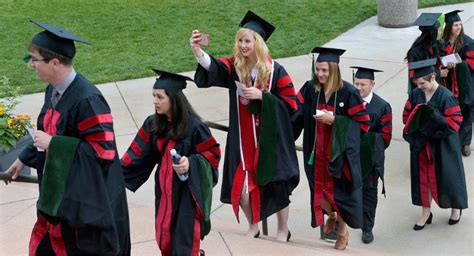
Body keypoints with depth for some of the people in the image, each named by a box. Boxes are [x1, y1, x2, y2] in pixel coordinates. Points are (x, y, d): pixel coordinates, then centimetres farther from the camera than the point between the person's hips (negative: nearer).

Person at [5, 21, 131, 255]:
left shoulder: (87, 100, -28)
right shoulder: (54, 90, 0)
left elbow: (103, 150, -28)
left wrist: (52, 144, -24)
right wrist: (24, 159, 24)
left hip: (87, 199, -8)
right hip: (60, 191, 8)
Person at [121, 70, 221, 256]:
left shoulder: (194, 126, -20)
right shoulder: (152, 124, -3)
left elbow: (212, 153, -12)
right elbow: (138, 153, 2)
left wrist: (190, 163, -28)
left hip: (188, 189, -6)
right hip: (164, 188, 6)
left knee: (184, 241, 0)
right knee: (165, 235, 16)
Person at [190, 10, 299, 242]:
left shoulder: (275, 70, -10)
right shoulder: (234, 67, -3)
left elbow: (291, 104, -9)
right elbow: (213, 68, -25)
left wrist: (261, 95, -21)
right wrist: (196, 50, -44)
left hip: (270, 140, -2)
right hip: (243, 142, 3)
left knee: (276, 186, 9)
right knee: (242, 187, 6)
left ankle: (283, 230, 34)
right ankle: (253, 226, 34)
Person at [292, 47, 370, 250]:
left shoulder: (348, 92, -14)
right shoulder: (310, 89, -5)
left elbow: (362, 122, -10)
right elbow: (294, 115, 0)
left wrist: (334, 119, -21)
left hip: (339, 152, -3)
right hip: (316, 152, 3)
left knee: (338, 191, 7)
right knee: (319, 191, 9)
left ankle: (342, 229, 34)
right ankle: (331, 216, 44)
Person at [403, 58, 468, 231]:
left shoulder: (446, 96, -19)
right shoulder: (416, 94, -4)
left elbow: (455, 121, -18)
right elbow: (407, 115, 7)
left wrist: (434, 120, -24)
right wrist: (416, 122, -12)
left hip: (442, 146, -4)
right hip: (421, 145, 4)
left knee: (447, 176, 11)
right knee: (424, 177, 12)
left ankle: (456, 207, 36)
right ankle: (426, 211, 28)